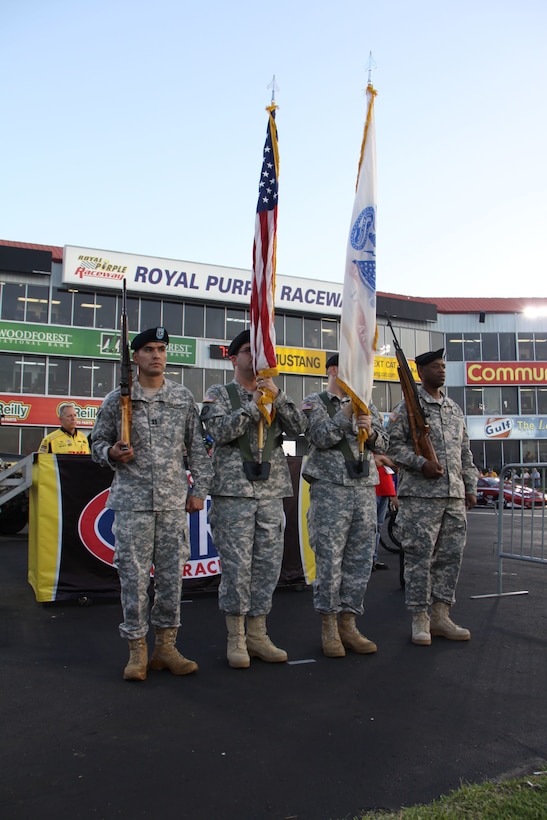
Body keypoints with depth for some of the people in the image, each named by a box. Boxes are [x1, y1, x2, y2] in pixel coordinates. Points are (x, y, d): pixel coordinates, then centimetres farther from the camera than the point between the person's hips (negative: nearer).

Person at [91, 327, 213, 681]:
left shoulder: (184, 398, 9)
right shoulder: (117, 399, 5)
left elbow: (198, 447, 10)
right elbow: (98, 441, 12)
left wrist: (199, 489, 5)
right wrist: (111, 453, -10)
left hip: (174, 501, 2)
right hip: (131, 500, -1)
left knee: (172, 575, 6)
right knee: (134, 576, 1)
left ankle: (166, 645, 19)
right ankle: (137, 649, 14)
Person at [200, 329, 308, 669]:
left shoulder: (273, 395, 16)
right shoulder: (219, 394, 5)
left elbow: (299, 427, 2)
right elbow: (221, 431, -12)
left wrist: (278, 395, -9)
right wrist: (254, 403, -13)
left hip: (271, 492, 4)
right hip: (234, 491, -4)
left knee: (268, 564, 6)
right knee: (237, 565, -1)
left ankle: (257, 634, 19)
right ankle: (236, 638, 13)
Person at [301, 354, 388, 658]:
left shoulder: (366, 406, 19)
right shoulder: (314, 402, 4)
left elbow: (383, 444, 13)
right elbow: (321, 437, -12)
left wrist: (371, 430, -7)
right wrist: (348, 411, -15)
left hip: (365, 488, 5)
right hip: (330, 488, -5)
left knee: (361, 560, 6)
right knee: (330, 559, -3)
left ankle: (348, 624, 16)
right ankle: (329, 627, 10)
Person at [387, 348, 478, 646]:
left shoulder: (455, 409, 19)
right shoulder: (407, 406, 0)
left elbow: (465, 451, 21)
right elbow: (393, 443, -7)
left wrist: (471, 487, 16)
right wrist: (421, 464, -18)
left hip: (454, 497, 6)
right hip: (420, 495, -6)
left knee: (450, 556, 8)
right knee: (419, 557, -2)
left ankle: (440, 616, 18)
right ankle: (419, 618, 8)